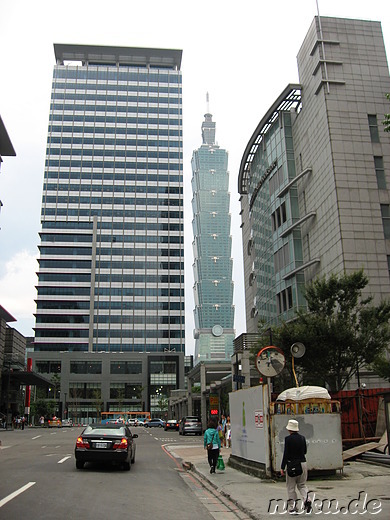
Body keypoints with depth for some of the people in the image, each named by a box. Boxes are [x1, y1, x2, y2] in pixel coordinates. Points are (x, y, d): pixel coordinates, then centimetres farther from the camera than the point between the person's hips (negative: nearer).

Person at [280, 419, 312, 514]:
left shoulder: (288, 438, -13)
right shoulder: (302, 438, 2)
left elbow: (286, 454, -14)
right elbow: (305, 451, 13)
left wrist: (282, 467, -8)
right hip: (303, 463, 5)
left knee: (291, 487, 8)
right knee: (302, 485, 18)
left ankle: (293, 508, 10)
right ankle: (307, 499, -7)